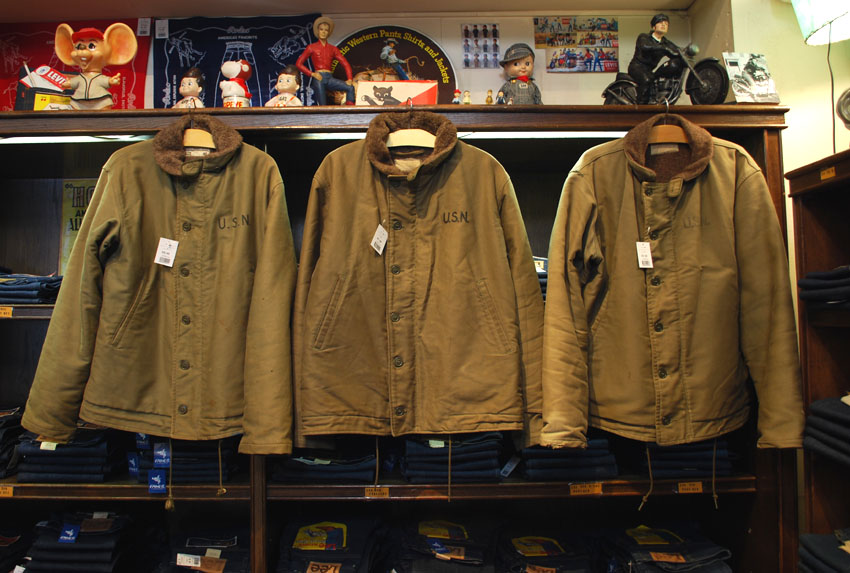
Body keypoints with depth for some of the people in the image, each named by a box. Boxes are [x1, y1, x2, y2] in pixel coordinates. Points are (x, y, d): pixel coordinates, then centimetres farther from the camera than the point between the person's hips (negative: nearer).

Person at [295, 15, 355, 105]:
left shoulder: (333, 49, 16)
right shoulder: (312, 47, 10)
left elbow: (345, 64, 10)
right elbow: (298, 63, 6)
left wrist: (349, 79, -6)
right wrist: (312, 74, -6)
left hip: (330, 78, 2)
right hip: (319, 78, -2)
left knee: (350, 88, -22)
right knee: (323, 106, -9)